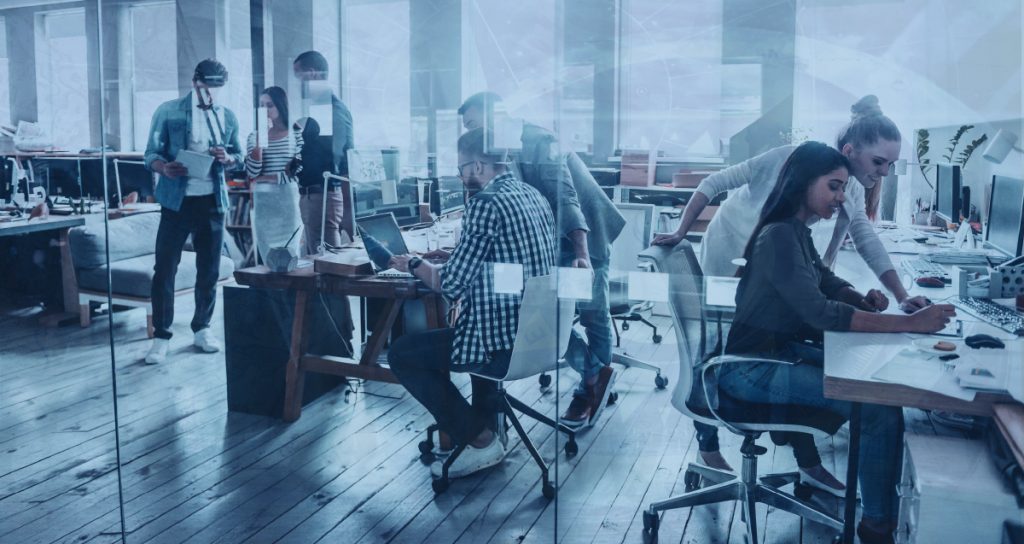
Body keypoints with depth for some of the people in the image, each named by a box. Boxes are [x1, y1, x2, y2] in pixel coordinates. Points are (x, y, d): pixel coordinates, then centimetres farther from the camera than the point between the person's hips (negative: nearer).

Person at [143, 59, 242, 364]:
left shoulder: (228, 117, 9)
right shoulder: (168, 112, -1)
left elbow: (239, 156, 15)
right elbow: (151, 154, -2)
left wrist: (227, 158, -8)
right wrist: (164, 167, -24)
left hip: (212, 201, 3)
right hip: (177, 201, -3)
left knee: (209, 269, 9)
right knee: (165, 269, -3)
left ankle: (202, 328, 24)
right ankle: (161, 336, 6)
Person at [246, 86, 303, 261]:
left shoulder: (295, 135, 2)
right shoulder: (254, 136, 6)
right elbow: (252, 173, -7)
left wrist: (268, 178, -6)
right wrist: (260, 141, -13)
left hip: (288, 201, -1)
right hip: (263, 203, 1)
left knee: (290, 255, 3)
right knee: (268, 256, 4)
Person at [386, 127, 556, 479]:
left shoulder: (486, 203, -16)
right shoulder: (533, 196, 10)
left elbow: (451, 285, -15)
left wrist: (415, 265, 3)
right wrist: (438, 265, 18)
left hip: (507, 344, -9)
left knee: (402, 354, 6)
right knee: (478, 325, 38)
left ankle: (480, 441, 7)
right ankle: (483, 421, 35)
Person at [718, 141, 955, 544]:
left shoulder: (796, 232, 9)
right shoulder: (779, 237, -21)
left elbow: (829, 284, 19)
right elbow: (821, 313, -28)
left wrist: (864, 299, -3)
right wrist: (907, 323, -29)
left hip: (781, 351, 10)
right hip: (752, 368, -10)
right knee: (882, 409, -17)